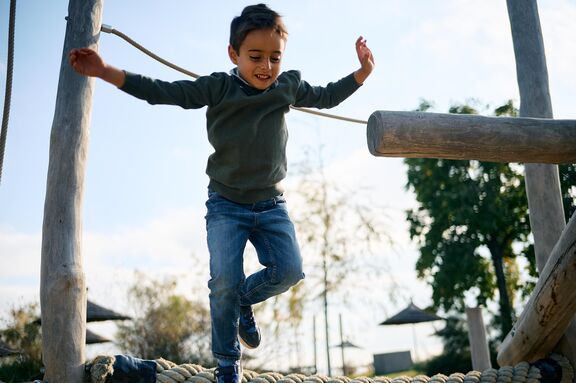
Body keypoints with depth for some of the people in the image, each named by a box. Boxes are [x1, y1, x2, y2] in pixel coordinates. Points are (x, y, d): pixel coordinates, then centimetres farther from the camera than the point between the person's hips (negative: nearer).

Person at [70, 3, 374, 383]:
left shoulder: (289, 86, 2)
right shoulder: (218, 87, -9)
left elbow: (327, 97, 20)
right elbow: (163, 92, -16)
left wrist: (362, 73, 11)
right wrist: (105, 71, -25)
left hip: (272, 204, 3)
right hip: (226, 205, -3)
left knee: (289, 270, -13)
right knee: (225, 281, -14)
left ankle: (245, 300, 21)